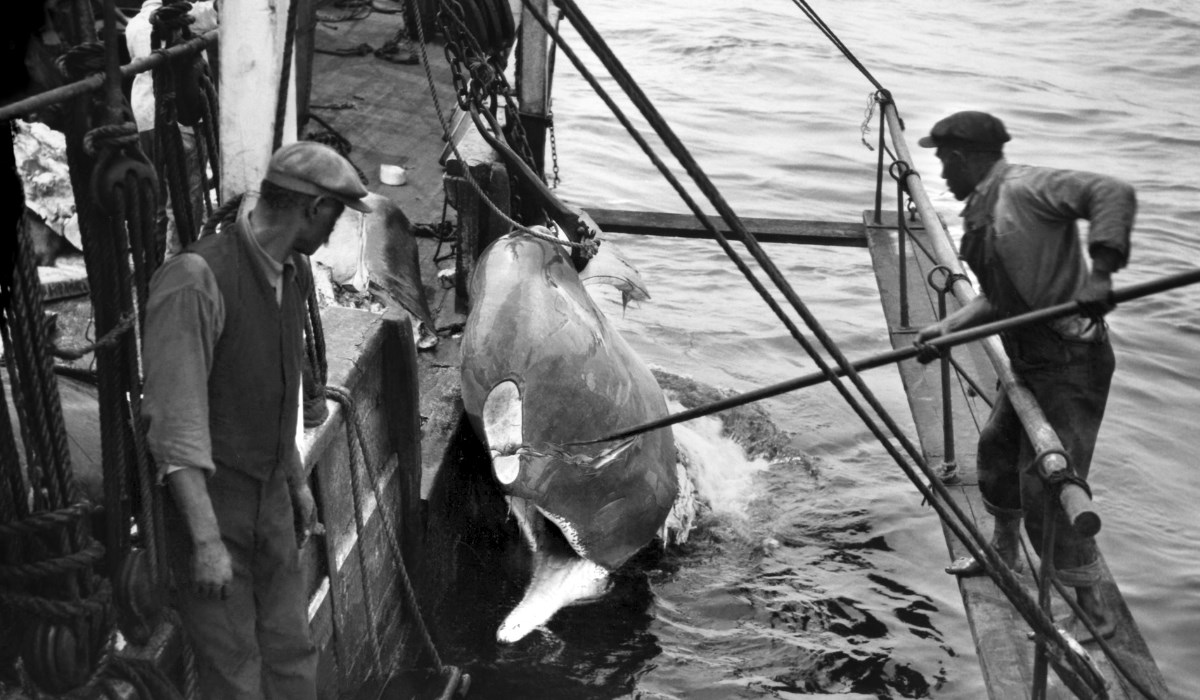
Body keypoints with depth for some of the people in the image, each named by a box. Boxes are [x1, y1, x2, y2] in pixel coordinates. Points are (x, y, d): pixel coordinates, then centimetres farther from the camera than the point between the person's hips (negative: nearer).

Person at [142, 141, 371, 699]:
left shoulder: (292, 274, 4)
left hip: (270, 501, 7)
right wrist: (206, 541, -27)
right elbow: (173, 419, -25)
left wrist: (297, 480, 22)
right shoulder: (195, 280, -23)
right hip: (205, 504, -7)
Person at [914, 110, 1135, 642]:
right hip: (1031, 361, 10)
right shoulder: (982, 214, 13)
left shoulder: (1026, 188, -16)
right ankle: (1003, 551, 48)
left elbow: (1114, 194, -28)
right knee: (997, 448, 24)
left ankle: (1093, 610, 0)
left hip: (1071, 362, -10)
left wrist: (1100, 271, -37)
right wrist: (947, 328, 9)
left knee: (1046, 483, -11)